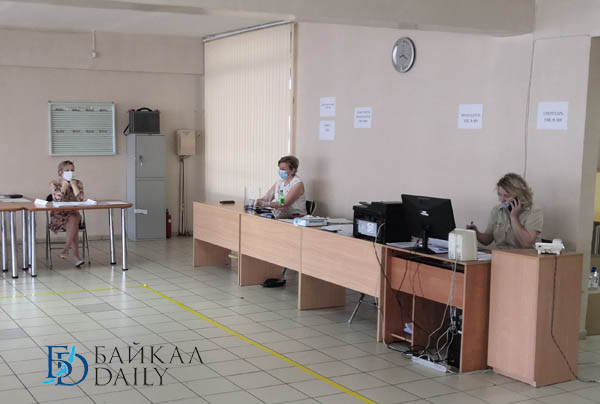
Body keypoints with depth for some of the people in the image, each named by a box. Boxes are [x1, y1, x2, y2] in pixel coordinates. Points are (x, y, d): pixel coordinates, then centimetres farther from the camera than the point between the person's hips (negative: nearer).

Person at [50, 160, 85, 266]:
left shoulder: (78, 183, 5)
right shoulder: (54, 183, 1)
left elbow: (80, 199, -12)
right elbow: (57, 199, -17)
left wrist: (73, 184, -10)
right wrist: (64, 185, -11)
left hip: (73, 214, 2)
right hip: (58, 215, -2)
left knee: (74, 219, -35)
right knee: (73, 223, -33)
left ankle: (66, 249, -29)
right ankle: (75, 256, -35)